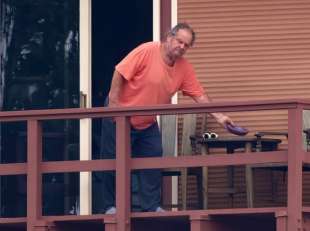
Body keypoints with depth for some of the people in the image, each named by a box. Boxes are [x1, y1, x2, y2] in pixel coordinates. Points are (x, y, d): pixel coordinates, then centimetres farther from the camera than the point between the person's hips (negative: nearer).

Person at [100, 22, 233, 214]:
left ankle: (151, 206, 6)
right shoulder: (147, 51, -20)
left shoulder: (185, 68, -2)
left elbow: (199, 95, 0)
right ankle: (111, 206, 7)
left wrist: (219, 116, -9)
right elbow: (120, 73, -20)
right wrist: (113, 104, -22)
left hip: (148, 124, 6)